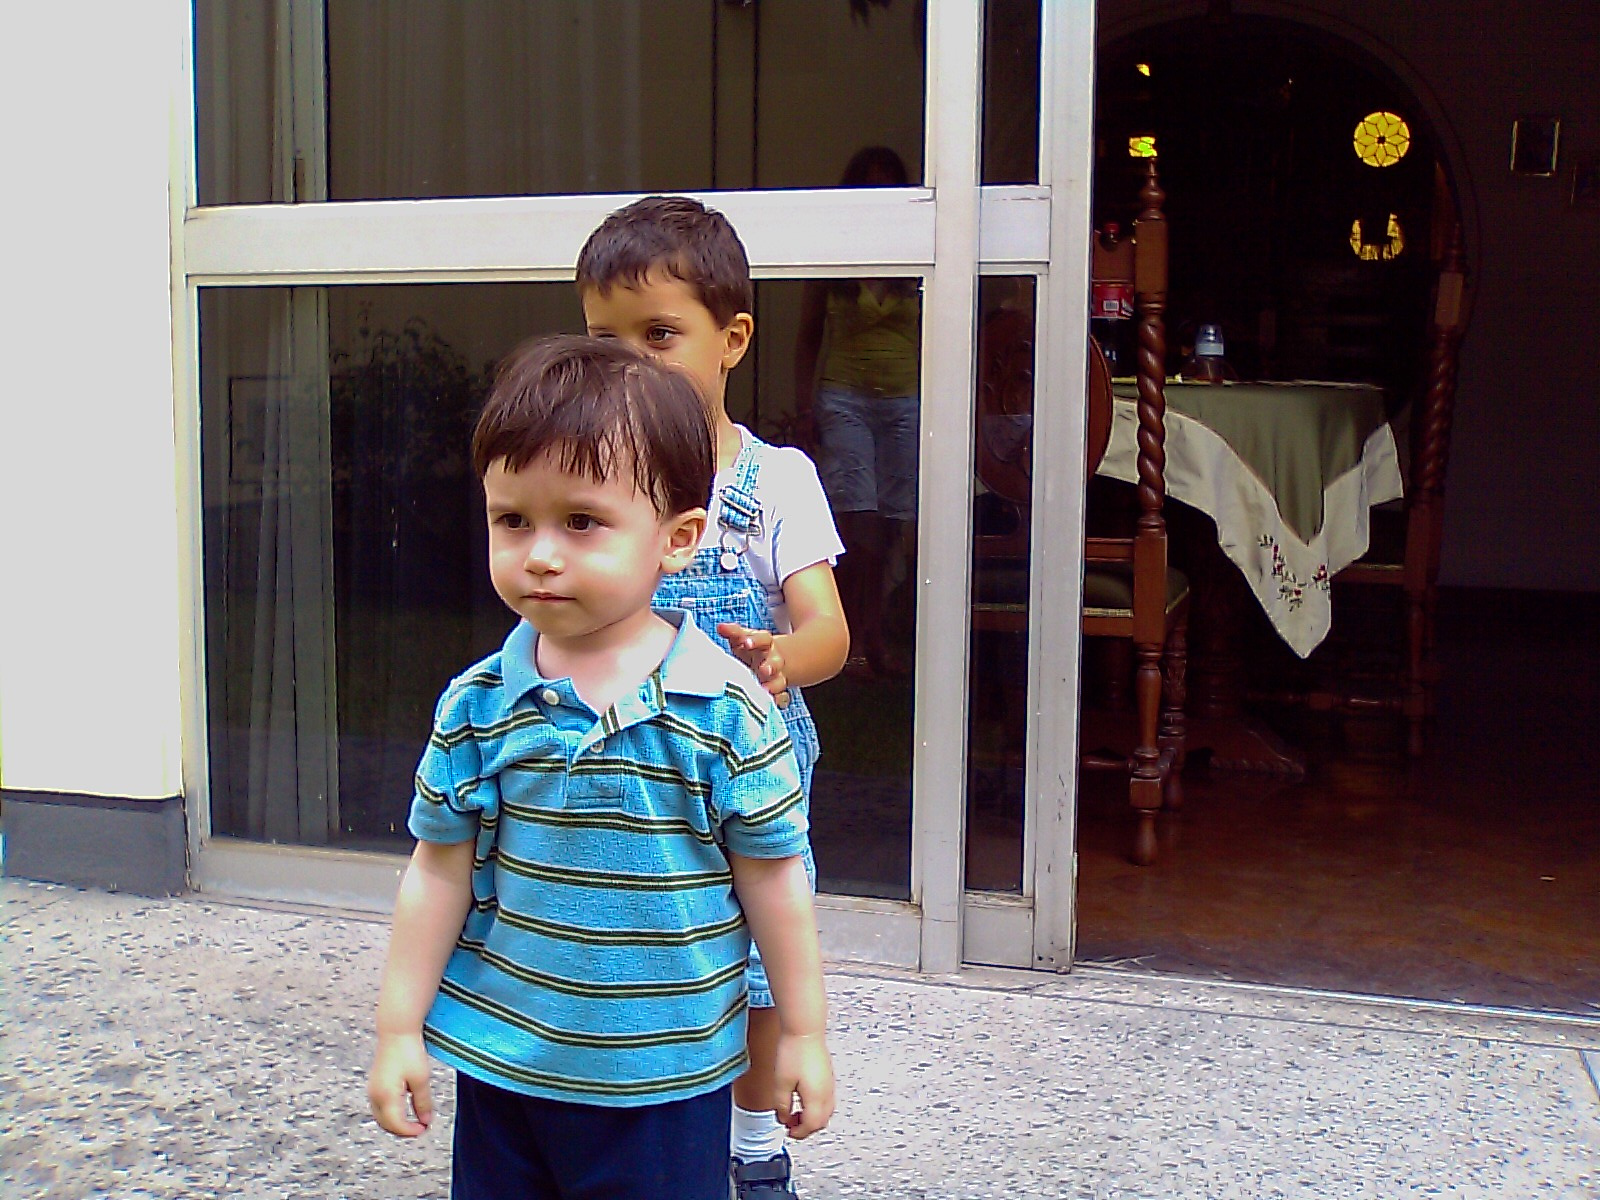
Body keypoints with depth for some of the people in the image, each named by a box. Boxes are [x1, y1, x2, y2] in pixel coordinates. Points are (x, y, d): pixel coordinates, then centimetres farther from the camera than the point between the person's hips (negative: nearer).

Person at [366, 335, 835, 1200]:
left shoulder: (727, 708, -13)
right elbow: (440, 872, 1)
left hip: (667, 1078, -2)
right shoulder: (477, 705, -6)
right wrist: (400, 1030, 3)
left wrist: (802, 1035, 1)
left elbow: (772, 878, -5)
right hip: (500, 1063, 2)